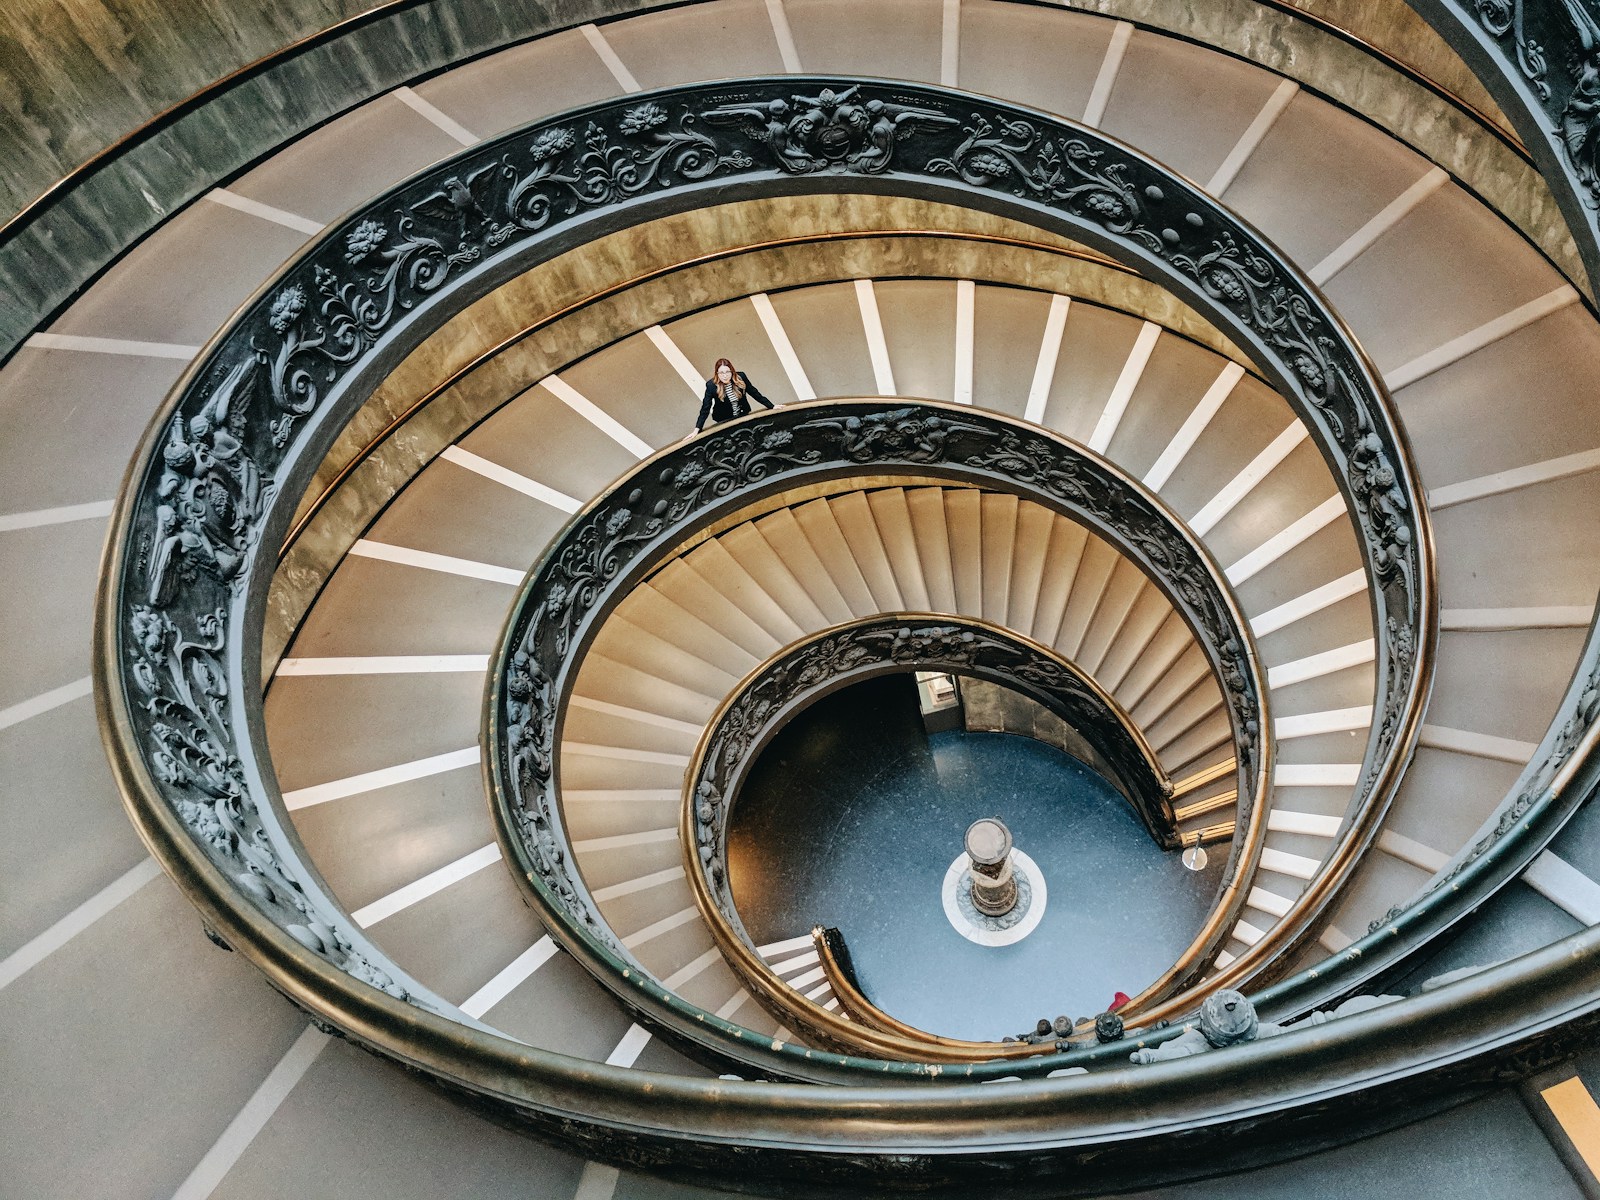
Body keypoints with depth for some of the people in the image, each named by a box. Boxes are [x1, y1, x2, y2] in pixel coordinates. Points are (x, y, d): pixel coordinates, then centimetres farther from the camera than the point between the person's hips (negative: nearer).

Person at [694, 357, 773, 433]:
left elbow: (753, 392, -4)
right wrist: (697, 430, -25)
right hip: (724, 421, -2)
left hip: (744, 415, 2)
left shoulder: (740, 377, -18)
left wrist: (771, 407, -2)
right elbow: (705, 409, -19)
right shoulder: (711, 386, -23)